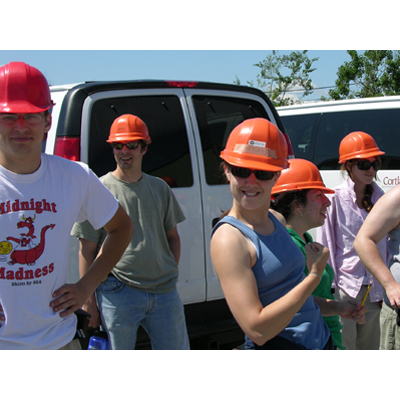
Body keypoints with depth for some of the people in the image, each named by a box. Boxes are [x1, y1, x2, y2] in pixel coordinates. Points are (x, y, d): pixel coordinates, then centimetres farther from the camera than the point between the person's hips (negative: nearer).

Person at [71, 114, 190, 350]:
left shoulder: (160, 188, 11)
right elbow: (87, 251, -2)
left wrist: (171, 274, 9)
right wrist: (89, 301, -5)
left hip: (164, 292, 4)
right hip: (118, 293, -4)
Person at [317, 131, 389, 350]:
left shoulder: (380, 198, 7)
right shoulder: (334, 200, -8)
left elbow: (384, 245, 13)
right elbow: (324, 247, -6)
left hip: (373, 290, 5)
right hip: (344, 288, -5)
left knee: (370, 346, 14)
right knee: (344, 347, 0)